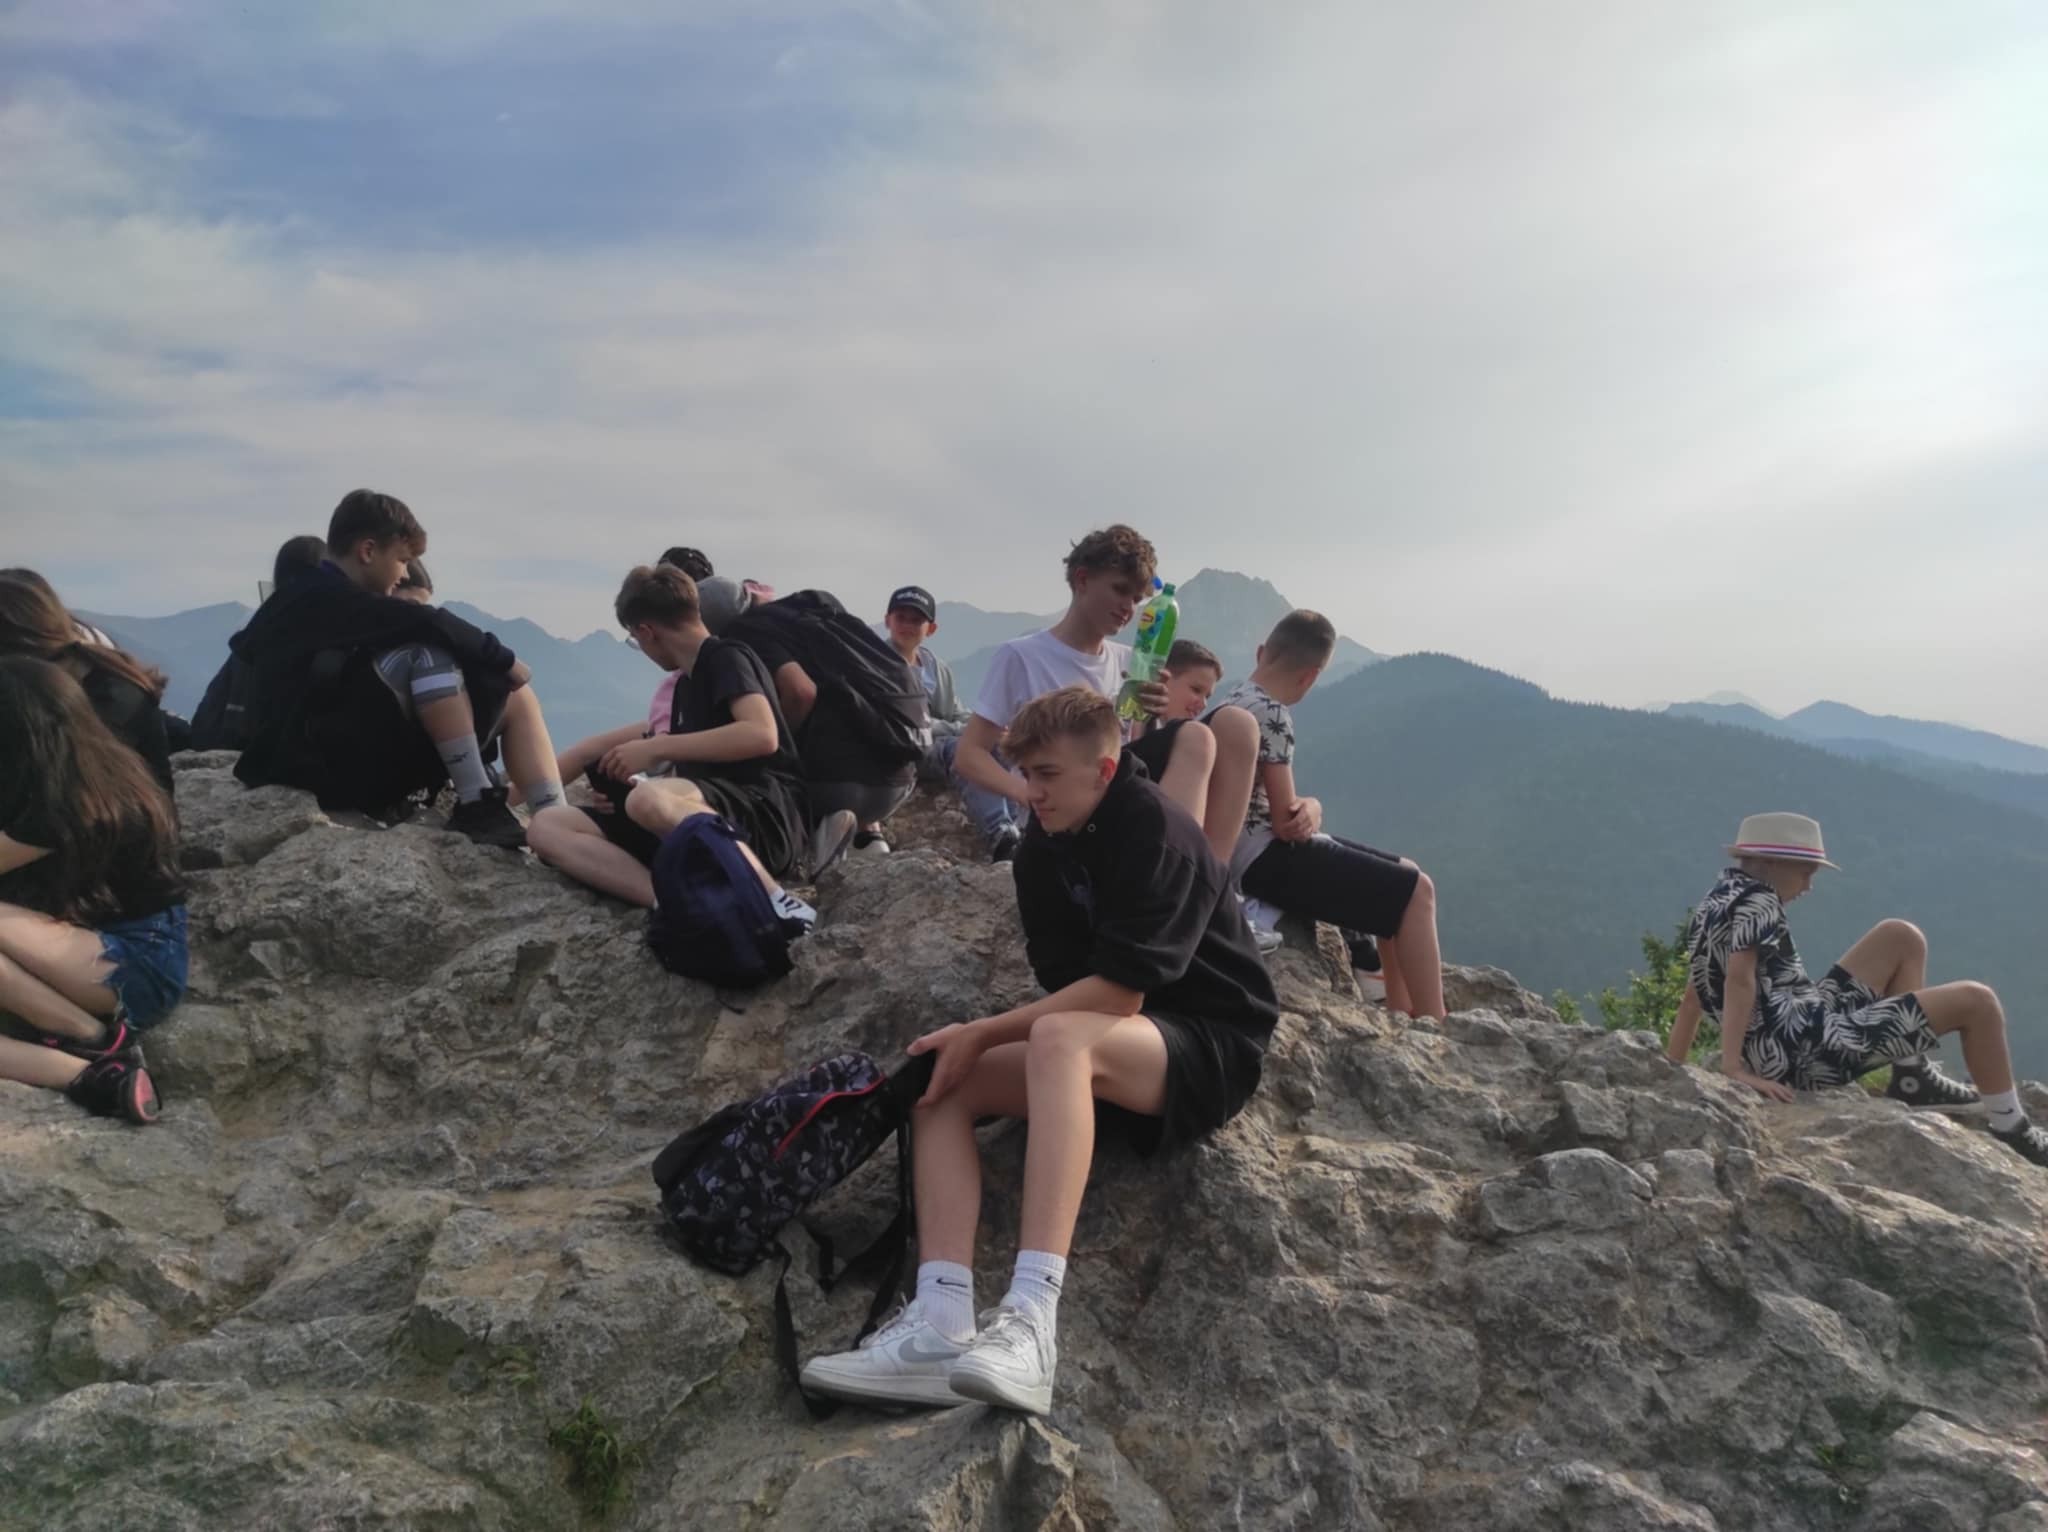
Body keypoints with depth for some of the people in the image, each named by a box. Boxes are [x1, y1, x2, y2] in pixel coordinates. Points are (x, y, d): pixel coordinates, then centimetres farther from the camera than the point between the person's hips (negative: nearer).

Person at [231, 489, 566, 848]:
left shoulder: (323, 604, 18)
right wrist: (503, 658, -13)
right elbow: (427, 625, -26)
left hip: (361, 761, 10)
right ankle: (478, 805, -25)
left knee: (515, 698, 4)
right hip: (326, 768, -10)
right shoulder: (320, 599, -12)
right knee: (429, 654, -28)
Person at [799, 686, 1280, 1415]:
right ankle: (941, 1324, -29)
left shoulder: (1155, 831, -17)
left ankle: (1031, 1325, -47)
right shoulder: (1044, 847, 5)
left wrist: (983, 1034, -21)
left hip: (1213, 1045, -8)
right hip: (1102, 1053, 8)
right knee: (943, 1085, -11)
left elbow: (1117, 995, -24)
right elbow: (1065, 984, 1)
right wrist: (983, 1041, -17)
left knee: (1060, 1037, -37)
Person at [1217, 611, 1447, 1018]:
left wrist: (1310, 809, -9)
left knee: (1405, 876, 17)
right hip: (1267, 857, -10)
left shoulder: (1236, 700, 12)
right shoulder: (1272, 714, -18)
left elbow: (1269, 802, 11)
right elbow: (1284, 821, -21)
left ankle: (1403, 1017, 17)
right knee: (1414, 890, -6)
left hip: (1252, 851, 10)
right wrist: (1308, 813, 1)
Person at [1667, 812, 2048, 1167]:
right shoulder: (1756, 900, -12)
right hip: (1809, 1052, -10)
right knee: (1977, 1001, -1)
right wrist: (1734, 1067, -31)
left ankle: (1913, 1077, 19)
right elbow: (1740, 979, -27)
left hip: (1805, 1031, 10)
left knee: (1901, 937, 19)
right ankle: (2010, 1127, 14)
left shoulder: (1715, 903, 15)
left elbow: (1692, 997, 15)